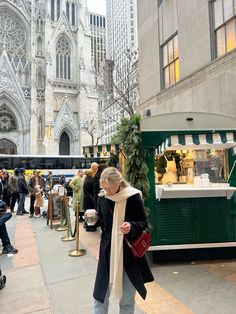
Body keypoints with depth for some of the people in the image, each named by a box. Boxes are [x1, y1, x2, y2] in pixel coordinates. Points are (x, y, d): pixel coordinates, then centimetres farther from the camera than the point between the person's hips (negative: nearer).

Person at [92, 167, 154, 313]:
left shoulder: (133, 197, -14)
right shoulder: (102, 197, -3)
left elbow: (144, 223, -8)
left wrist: (131, 227, -28)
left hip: (129, 251, -3)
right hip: (108, 250, 3)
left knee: (127, 298, 15)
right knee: (100, 294, 13)